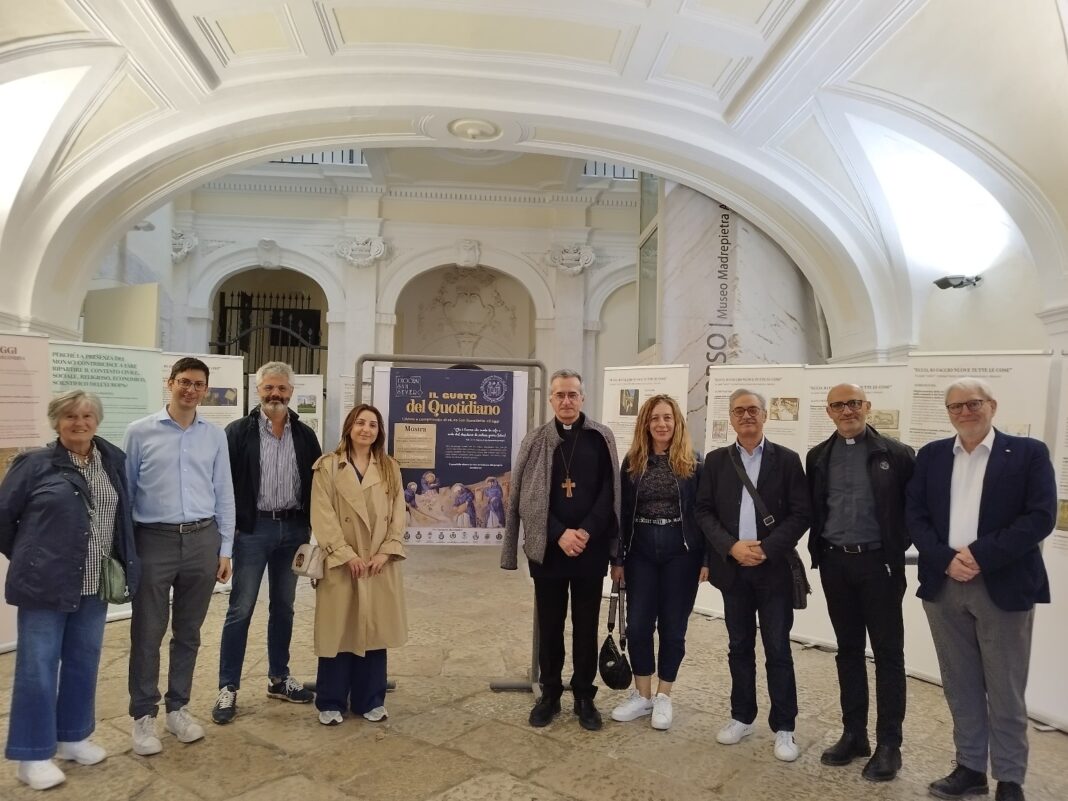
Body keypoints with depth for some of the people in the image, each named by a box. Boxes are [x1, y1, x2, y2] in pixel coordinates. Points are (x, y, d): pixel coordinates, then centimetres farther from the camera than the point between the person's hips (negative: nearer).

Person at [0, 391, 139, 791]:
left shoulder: (114, 460, 5)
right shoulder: (34, 464, -7)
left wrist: (121, 566, 10)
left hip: (94, 585, 5)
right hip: (45, 584, -4)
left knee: (84, 662, 15)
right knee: (38, 667, 4)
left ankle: (73, 736, 31)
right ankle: (33, 754, 17)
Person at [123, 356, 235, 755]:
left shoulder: (215, 436, 4)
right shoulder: (140, 432, -1)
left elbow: (224, 495, 8)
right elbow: (124, 492, 2)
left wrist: (225, 548, 6)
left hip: (202, 540, 2)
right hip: (154, 541, -2)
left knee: (188, 632, 13)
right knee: (147, 633, 6)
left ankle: (178, 707, 28)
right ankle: (143, 715, 21)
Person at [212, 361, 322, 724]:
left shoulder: (305, 435, 5)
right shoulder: (238, 432, -4)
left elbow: (315, 485, 9)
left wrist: (310, 526, 3)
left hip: (292, 529, 4)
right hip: (252, 528, -3)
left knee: (284, 607, 14)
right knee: (240, 609, 2)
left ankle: (279, 678, 27)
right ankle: (228, 688, 14)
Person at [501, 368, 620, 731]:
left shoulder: (601, 438, 1)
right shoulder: (534, 441, 2)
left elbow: (609, 492, -1)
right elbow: (527, 498, -2)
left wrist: (586, 532, -12)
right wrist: (559, 534, -12)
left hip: (591, 548, 0)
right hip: (548, 548, 0)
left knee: (587, 625, 9)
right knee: (549, 624, 10)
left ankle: (584, 697, 23)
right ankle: (550, 694, 24)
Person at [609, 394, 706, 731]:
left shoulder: (693, 462, -2)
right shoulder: (632, 462, 2)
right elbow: (622, 512, 4)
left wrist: (706, 558, -5)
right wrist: (617, 557, 3)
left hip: (681, 552, -2)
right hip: (641, 552, 2)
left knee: (672, 626, 7)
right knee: (638, 624, 4)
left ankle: (663, 697, 23)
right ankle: (642, 695, 22)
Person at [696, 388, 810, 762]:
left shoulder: (786, 460, -1)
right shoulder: (716, 460, 5)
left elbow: (801, 514, -5)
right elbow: (704, 511, 1)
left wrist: (767, 549, -15)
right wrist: (732, 547, -13)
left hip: (774, 568, -2)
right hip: (732, 567, 2)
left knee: (778, 648, 4)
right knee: (739, 646, 13)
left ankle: (783, 727, 16)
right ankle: (742, 717, 27)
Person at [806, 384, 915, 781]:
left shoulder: (896, 454, -4)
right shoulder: (818, 457, 7)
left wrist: (898, 549, -7)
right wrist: (818, 552, 2)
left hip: (878, 562, -3)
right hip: (835, 563, 4)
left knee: (888, 652, 4)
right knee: (848, 649, 12)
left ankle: (888, 743, 14)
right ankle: (853, 733, 24)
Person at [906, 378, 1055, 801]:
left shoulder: (1028, 452, -1)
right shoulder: (931, 455, 8)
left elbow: (1040, 516, -11)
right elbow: (915, 515, 3)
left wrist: (979, 555, -17)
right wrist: (946, 559, -12)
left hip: (1004, 587, -3)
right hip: (944, 586, 3)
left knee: (1005, 692, 8)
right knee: (960, 687, 13)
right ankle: (970, 767, 27)